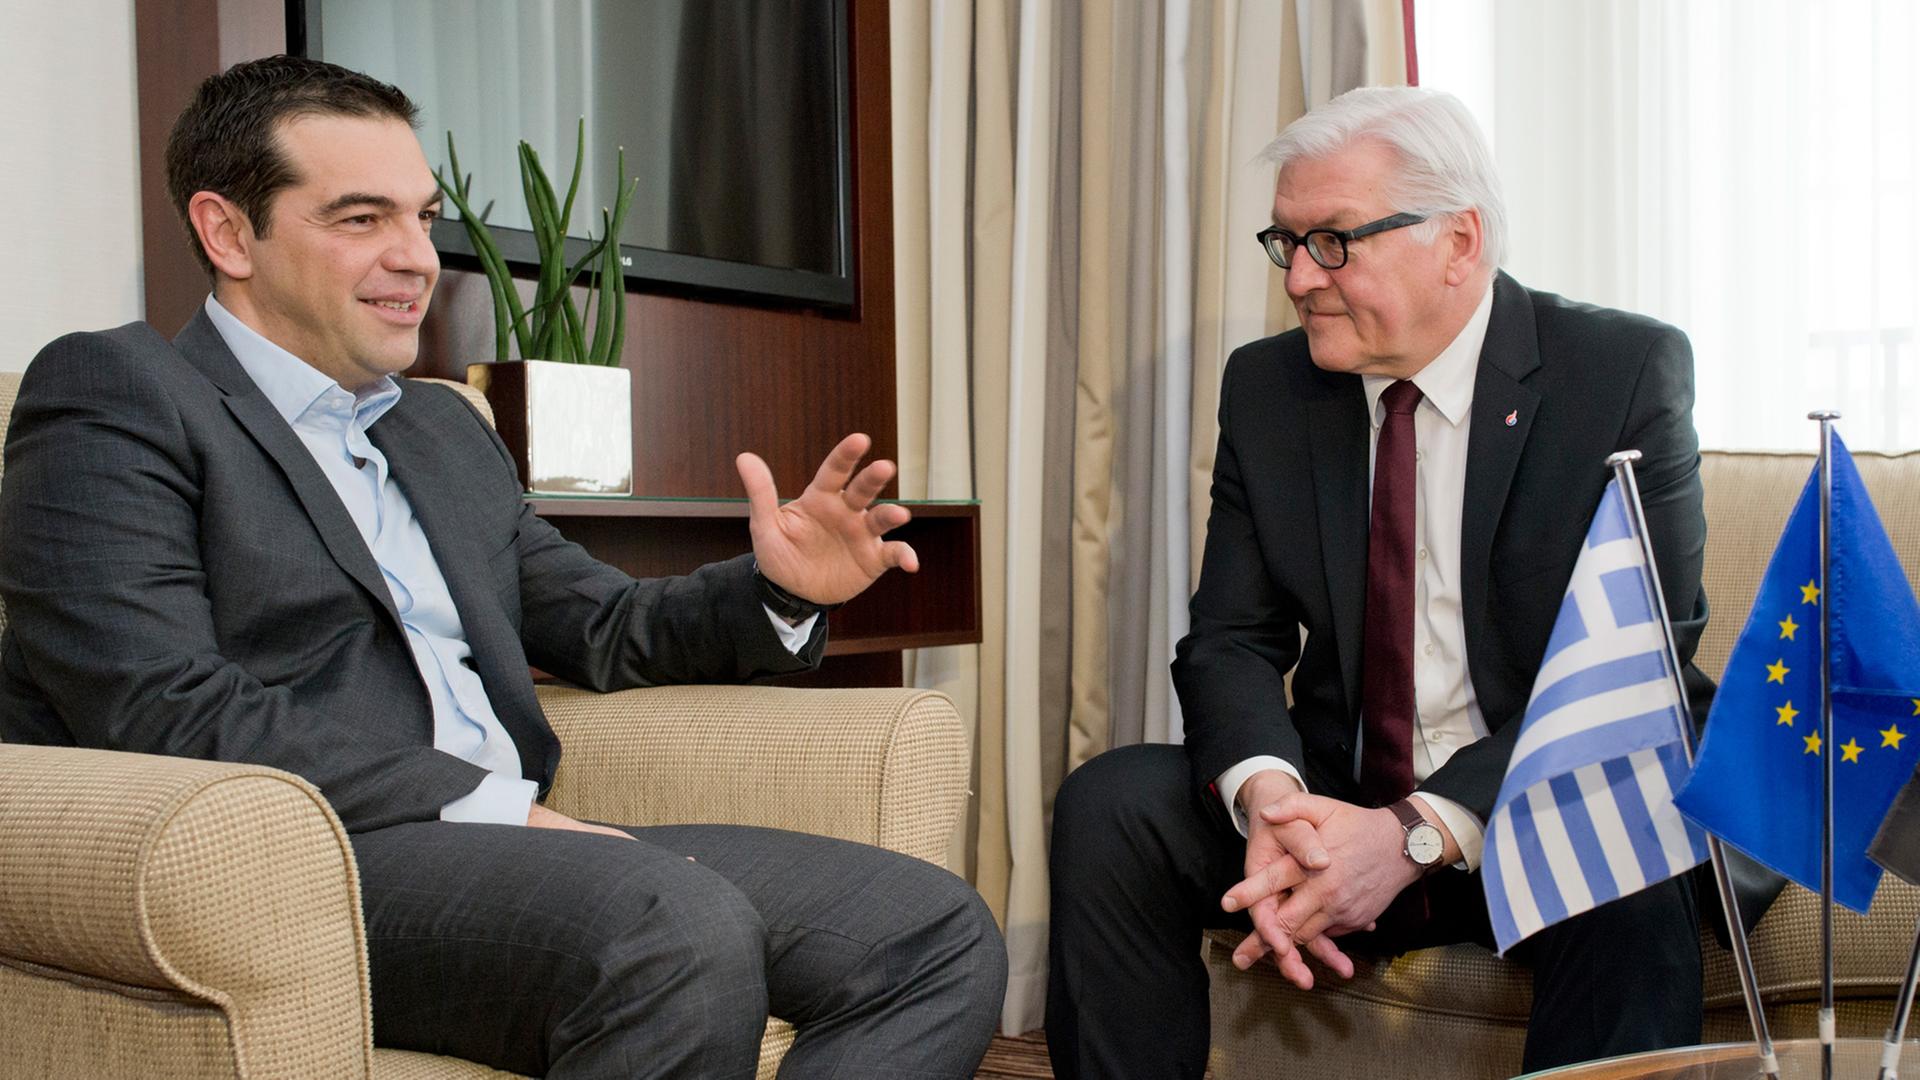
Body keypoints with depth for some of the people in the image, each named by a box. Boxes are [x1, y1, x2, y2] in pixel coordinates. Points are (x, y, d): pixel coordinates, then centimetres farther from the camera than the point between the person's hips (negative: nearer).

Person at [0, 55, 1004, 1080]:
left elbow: (604, 630, 27)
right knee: (686, 926, -35)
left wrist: (778, 590, 5)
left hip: (509, 843, 8)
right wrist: (498, 808, -18)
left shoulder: (445, 429, 26)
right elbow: (163, 709, -13)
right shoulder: (113, 393, 2)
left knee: (938, 932, -11)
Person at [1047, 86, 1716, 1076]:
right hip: (1338, 807, 4)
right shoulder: (1265, 388, 4)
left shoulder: (1627, 371, -9)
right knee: (1108, 803, -19)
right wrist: (1266, 791, -23)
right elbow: (1233, 638, 1)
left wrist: (1418, 834, -28)